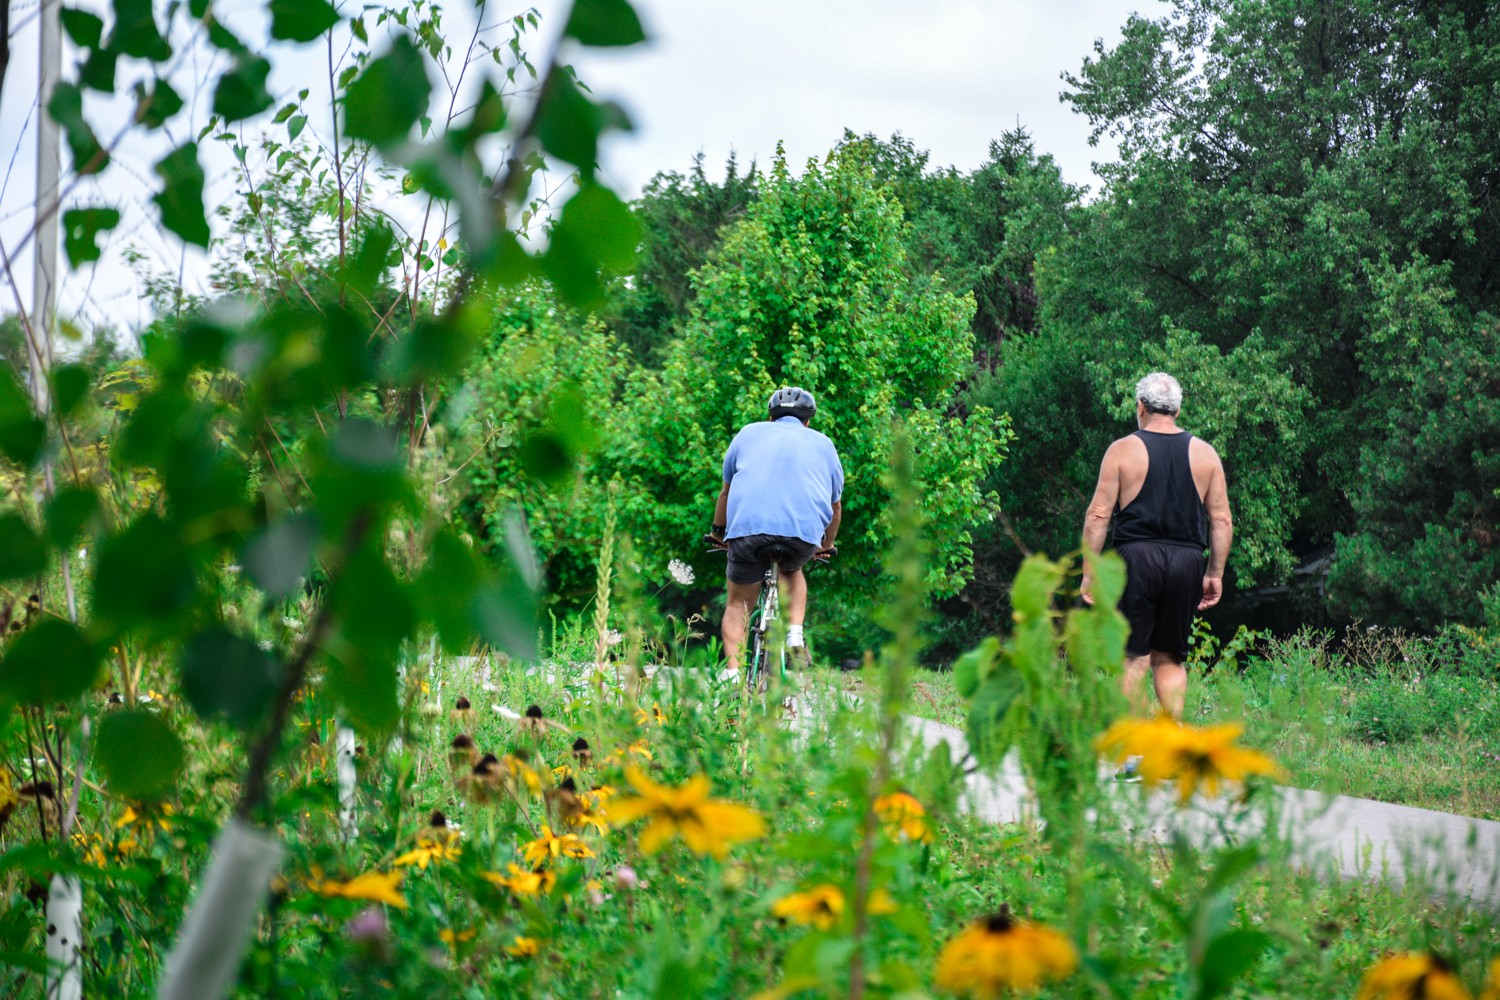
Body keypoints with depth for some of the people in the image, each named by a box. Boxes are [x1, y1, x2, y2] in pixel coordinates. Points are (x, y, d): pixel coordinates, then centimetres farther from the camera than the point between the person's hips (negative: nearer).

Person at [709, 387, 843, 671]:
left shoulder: (749, 434, 27)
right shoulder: (823, 444, 28)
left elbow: (727, 491, 33)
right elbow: (835, 506, 37)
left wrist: (719, 532, 48)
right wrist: (827, 546, 53)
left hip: (748, 526, -1)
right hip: (804, 530, 1)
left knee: (739, 604, 13)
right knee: (791, 570, 32)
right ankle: (795, 636, 11)